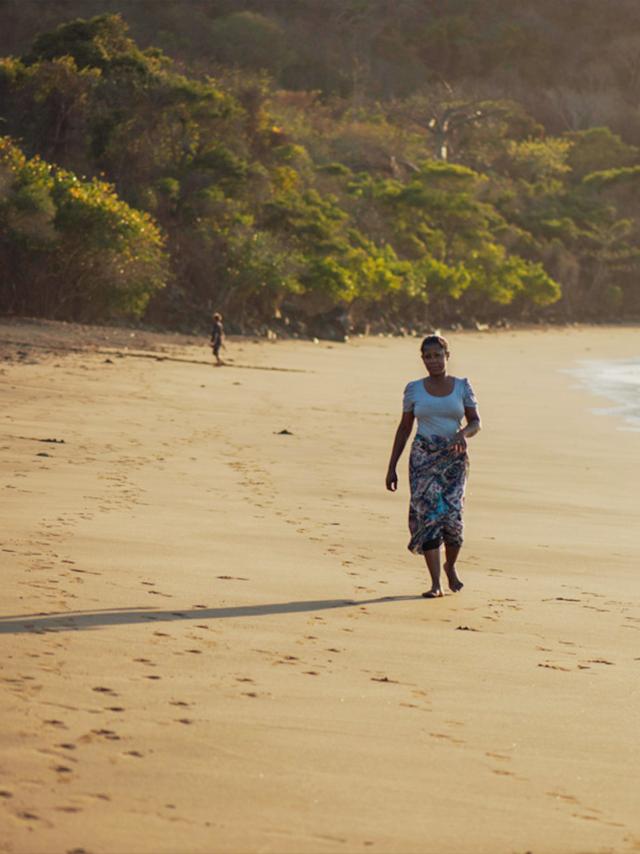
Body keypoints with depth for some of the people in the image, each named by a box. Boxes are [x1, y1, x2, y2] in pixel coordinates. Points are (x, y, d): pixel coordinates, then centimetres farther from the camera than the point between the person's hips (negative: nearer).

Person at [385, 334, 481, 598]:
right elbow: (404, 428, 10)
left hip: (454, 458, 0)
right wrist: (392, 467, 8)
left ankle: (450, 565, 20)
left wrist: (464, 433, -19)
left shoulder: (462, 386, 5)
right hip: (423, 458, 0)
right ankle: (435, 584, -9)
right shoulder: (414, 389, 5)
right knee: (428, 514, -10)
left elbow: (475, 422, 6)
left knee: (452, 514, -11)